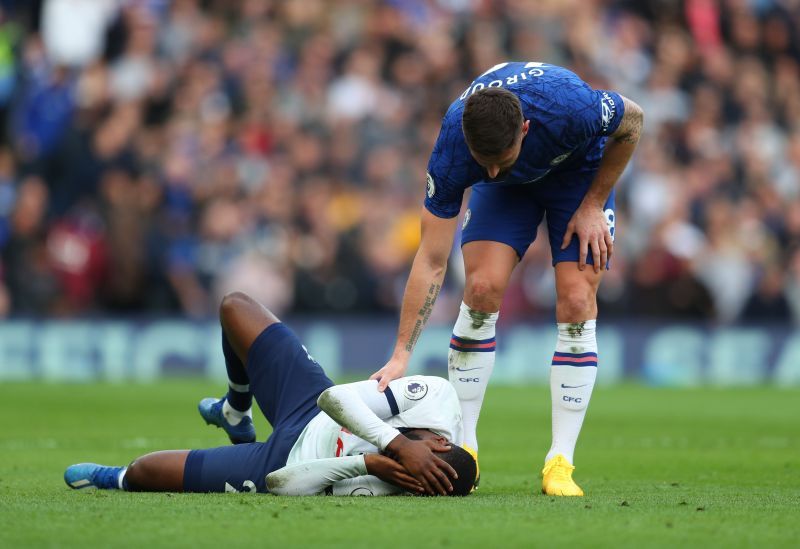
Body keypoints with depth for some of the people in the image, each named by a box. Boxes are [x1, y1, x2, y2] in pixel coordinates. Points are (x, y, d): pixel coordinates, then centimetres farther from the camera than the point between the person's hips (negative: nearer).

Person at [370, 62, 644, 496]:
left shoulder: (570, 107, -42)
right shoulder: (451, 150, -35)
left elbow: (632, 122, -16)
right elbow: (431, 261, -28)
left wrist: (593, 205, -15)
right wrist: (401, 355, -32)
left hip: (579, 171, -1)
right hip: (509, 190, 1)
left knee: (576, 303, -15)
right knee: (482, 288, -18)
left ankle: (559, 464, -9)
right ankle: (463, 448, -5)